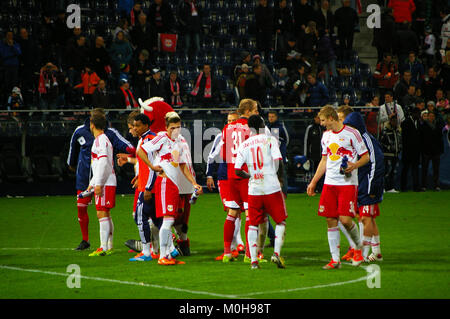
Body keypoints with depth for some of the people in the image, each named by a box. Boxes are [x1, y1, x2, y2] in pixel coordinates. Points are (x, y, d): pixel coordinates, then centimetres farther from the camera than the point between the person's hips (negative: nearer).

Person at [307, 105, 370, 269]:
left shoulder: (352, 133, -6)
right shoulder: (326, 135, 14)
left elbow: (366, 157, -2)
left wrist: (354, 165, -21)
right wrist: (313, 182, 20)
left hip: (348, 183, -6)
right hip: (329, 183, 6)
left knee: (345, 219, -15)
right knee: (331, 221, 1)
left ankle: (358, 247, 13)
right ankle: (335, 259, 7)